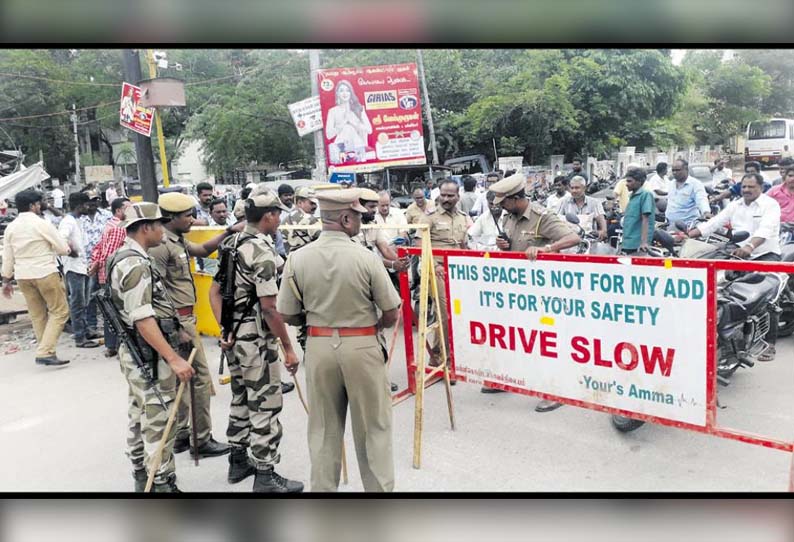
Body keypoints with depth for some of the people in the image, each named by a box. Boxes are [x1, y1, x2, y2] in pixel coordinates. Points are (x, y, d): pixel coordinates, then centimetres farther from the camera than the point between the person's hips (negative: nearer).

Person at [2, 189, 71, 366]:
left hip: (22, 276, 7)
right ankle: (45, 352, -10)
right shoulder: (41, 224, -11)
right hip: (45, 273, -6)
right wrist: (67, 247, 14)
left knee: (37, 316, 14)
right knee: (59, 311, 0)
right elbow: (63, 249, -9)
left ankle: (45, 351, 20)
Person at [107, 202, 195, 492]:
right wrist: (174, 359, -28)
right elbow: (143, 319, -27)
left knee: (139, 417, 20)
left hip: (135, 353, 11)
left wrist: (174, 334, 24)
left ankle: (142, 478, 34)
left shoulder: (123, 258, 11)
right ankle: (162, 484, 9)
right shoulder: (136, 264, -21)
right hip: (150, 356, -11)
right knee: (159, 423, -1)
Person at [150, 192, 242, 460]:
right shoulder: (161, 245, -18)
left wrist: (229, 232, 11)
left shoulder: (177, 240, 10)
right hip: (177, 320, -10)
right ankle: (202, 440, 8)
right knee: (200, 377, -2)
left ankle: (181, 435, 27)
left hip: (182, 318, 10)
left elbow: (203, 250, 23)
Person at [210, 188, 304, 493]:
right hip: (257, 339, -9)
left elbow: (214, 291, 11)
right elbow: (269, 307, -22)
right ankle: (265, 477, 11)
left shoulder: (231, 244, 10)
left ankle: (238, 462, 34)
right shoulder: (261, 250, -19)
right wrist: (288, 348, -17)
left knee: (240, 400, 21)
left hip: (233, 337, 9)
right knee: (265, 407, 1)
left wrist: (225, 329, 7)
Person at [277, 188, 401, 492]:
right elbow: (391, 315, -8)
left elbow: (287, 316, 0)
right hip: (362, 347, -3)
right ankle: (380, 487, 22)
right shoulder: (365, 258, -14)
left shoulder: (298, 258, -7)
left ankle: (323, 488, 27)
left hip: (319, 347, 3)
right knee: (373, 428, 12)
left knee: (323, 429, 16)